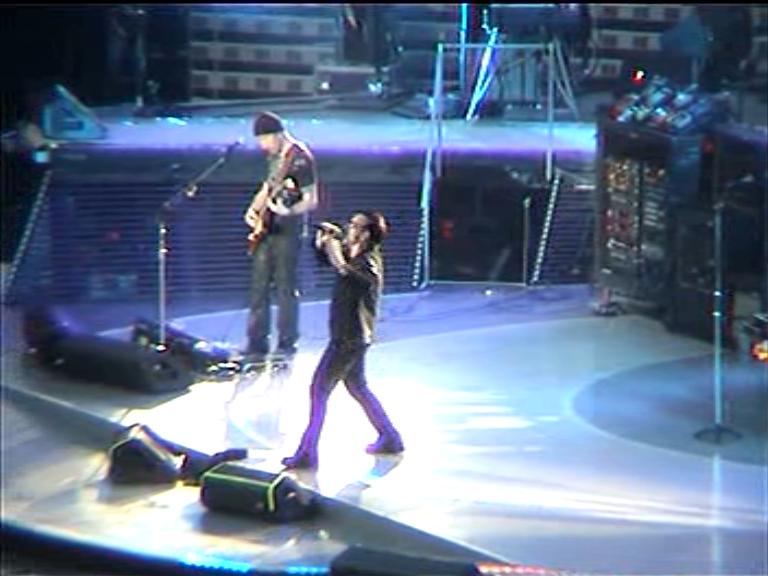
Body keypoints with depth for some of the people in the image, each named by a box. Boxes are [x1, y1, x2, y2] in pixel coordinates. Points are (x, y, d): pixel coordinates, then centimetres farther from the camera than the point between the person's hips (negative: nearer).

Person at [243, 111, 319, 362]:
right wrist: (254, 209, 9)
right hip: (265, 229, 8)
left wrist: (287, 211, -33)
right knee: (259, 285, 7)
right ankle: (257, 344, 12)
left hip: (287, 230, -8)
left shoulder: (300, 159, -15)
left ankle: (287, 343, 9)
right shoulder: (275, 155, 11)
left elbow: (311, 201, -17)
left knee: (285, 287, -2)